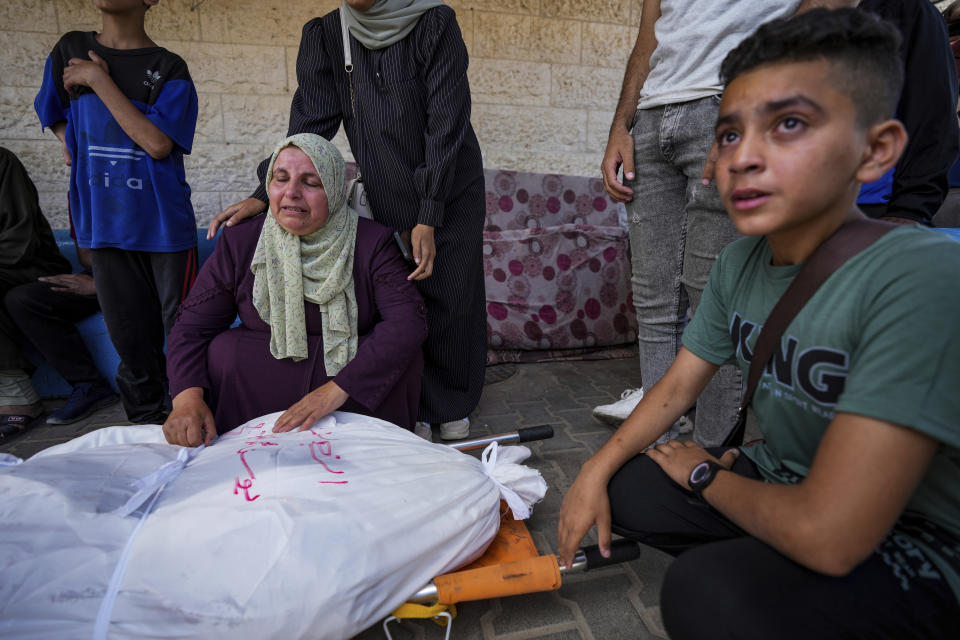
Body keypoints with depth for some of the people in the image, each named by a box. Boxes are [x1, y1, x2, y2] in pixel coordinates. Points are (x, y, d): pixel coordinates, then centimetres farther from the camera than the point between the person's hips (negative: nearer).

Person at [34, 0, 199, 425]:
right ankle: (146, 423, 21)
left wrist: (98, 80, -10)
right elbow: (55, 114, 27)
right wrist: (71, 142, 7)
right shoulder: (70, 51, 12)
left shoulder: (169, 69, -1)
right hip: (104, 222, 4)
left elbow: (157, 143, -14)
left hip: (164, 222, -3)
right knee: (130, 334, 9)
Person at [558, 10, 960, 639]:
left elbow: (826, 537, -32)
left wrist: (705, 474, -13)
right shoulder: (738, 264, -5)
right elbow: (678, 385, 5)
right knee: (622, 487, -4)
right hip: (775, 484, 7)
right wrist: (595, 474, -5)